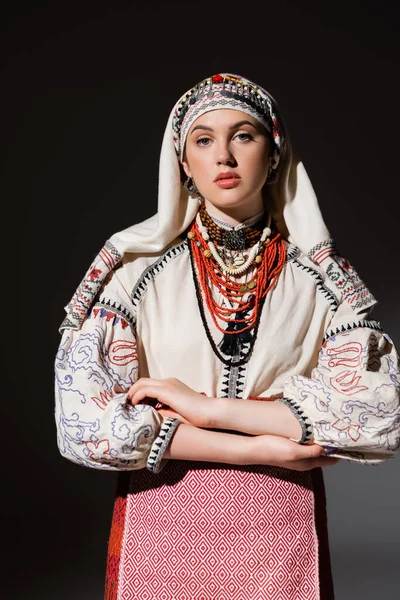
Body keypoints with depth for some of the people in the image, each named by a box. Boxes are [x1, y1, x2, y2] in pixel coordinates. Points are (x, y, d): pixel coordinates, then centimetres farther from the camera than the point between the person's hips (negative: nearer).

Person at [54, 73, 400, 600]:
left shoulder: (324, 279, -2)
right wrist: (255, 449, -16)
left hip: (283, 540, 1)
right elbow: (84, 418, -13)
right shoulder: (136, 269, -5)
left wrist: (211, 407, -19)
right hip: (160, 533, 0)